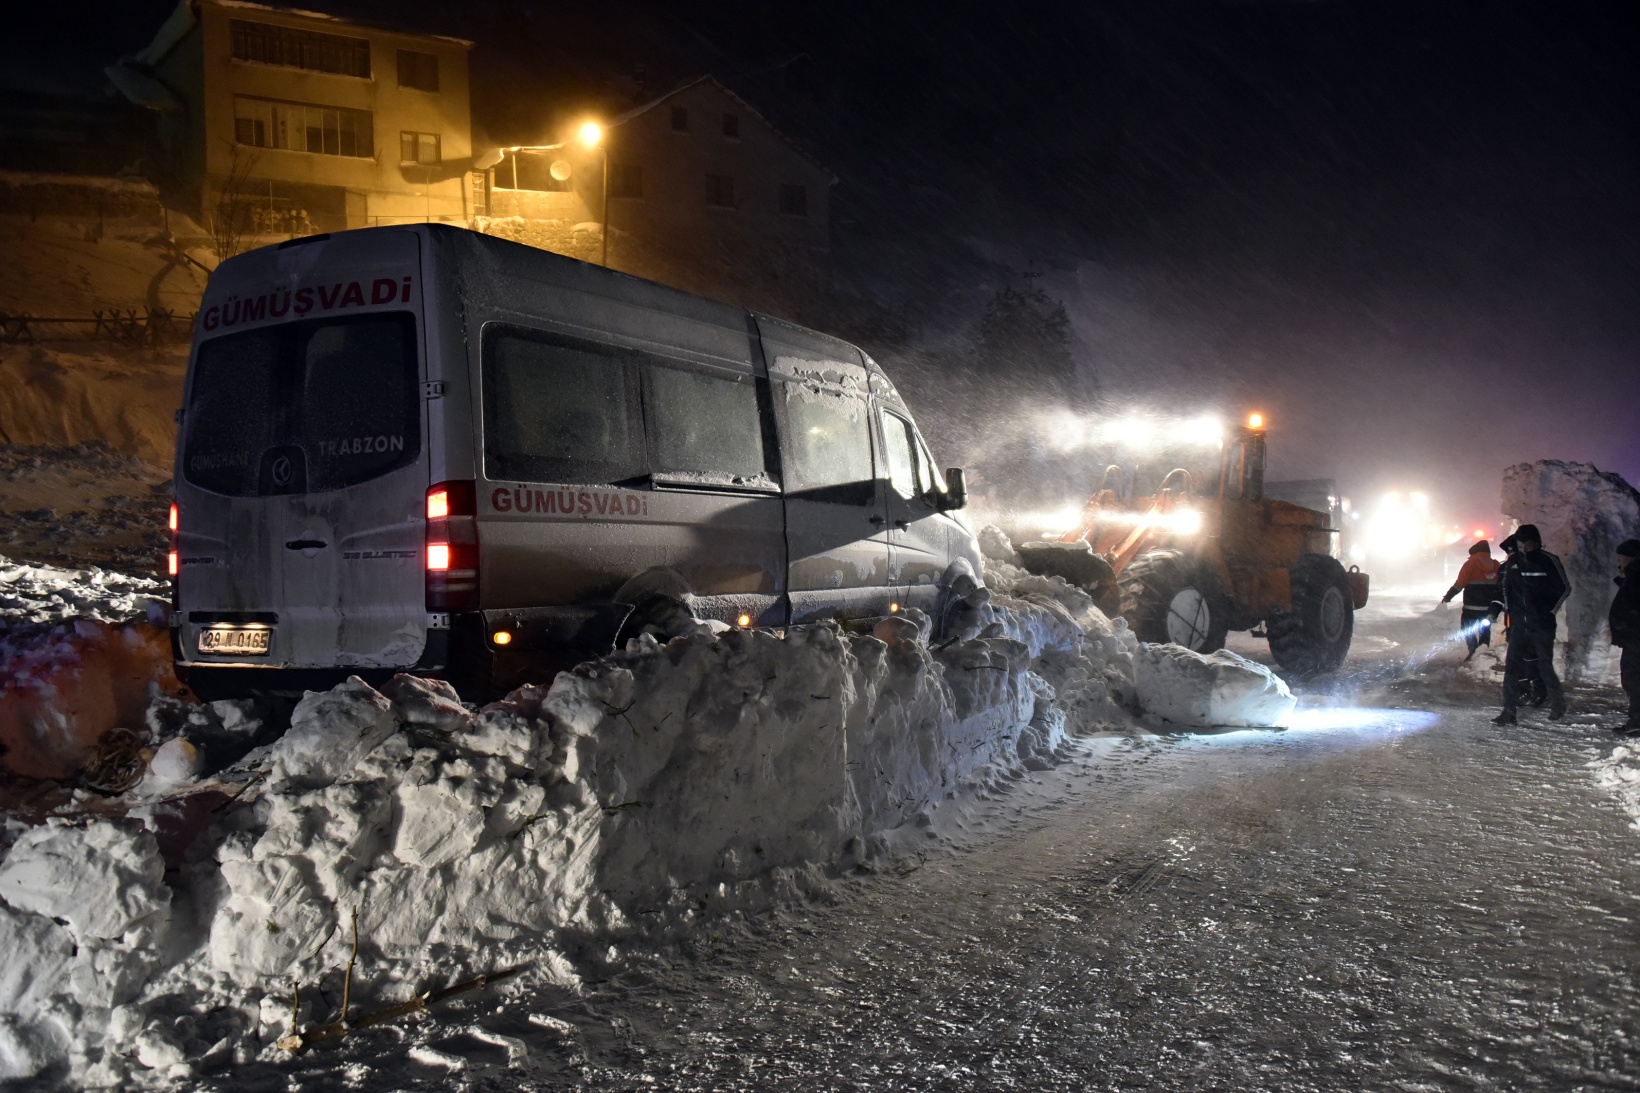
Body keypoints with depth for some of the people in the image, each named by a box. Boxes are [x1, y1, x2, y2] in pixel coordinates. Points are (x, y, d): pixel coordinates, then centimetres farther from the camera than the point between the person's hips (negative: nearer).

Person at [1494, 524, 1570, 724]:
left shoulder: (1548, 561, -7)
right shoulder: (1512, 562, 5)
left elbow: (1564, 588, 0)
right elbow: (1503, 584, 21)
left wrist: (1549, 610, -3)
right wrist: (1508, 607, 12)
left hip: (1542, 625, -4)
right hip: (1518, 624, 4)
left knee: (1545, 666, 3)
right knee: (1511, 666, -3)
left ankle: (1558, 703, 28)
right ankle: (1508, 711, -2)